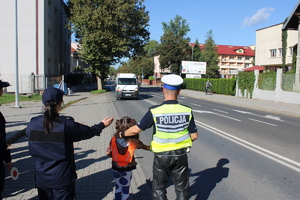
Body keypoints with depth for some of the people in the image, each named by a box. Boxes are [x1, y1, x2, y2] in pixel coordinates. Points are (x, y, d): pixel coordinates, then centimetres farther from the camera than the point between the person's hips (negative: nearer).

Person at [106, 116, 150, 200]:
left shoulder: (114, 138, -11)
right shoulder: (133, 141, -17)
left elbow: (108, 153, -5)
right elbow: (146, 147, -6)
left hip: (115, 167, 3)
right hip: (127, 169, -2)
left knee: (118, 187, 22)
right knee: (125, 189, 16)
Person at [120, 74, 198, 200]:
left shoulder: (154, 111, -17)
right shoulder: (187, 111, -10)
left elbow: (136, 129, -10)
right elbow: (194, 135, -4)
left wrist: (122, 133, 8)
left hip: (161, 156, -2)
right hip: (181, 155, 2)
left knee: (159, 189, 18)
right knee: (182, 188, 20)